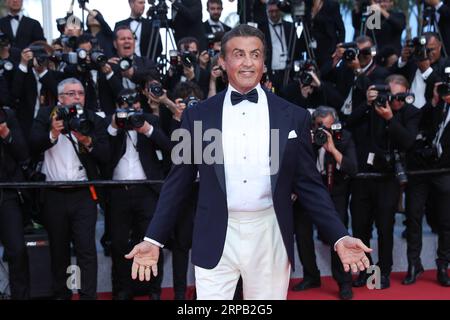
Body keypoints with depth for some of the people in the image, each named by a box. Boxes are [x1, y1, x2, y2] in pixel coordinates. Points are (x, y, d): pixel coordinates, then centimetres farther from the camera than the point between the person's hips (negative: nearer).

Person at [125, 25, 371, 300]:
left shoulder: (294, 116, 3)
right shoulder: (197, 115, 2)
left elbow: (309, 184, 5)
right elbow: (178, 182, 6)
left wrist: (340, 237, -5)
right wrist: (154, 239, 0)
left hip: (270, 236, 1)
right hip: (216, 238, 0)